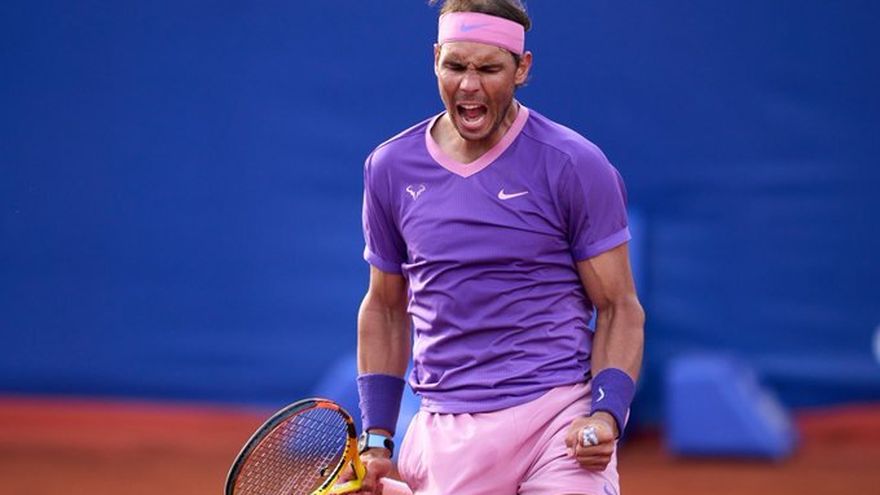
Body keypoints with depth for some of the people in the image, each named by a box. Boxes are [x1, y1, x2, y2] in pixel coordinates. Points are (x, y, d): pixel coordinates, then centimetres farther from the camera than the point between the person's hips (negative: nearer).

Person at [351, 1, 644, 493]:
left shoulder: (574, 165, -3)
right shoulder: (390, 168, 8)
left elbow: (619, 308, 0)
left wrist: (606, 414, -15)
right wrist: (376, 439, 11)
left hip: (560, 428, -3)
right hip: (446, 432, 3)